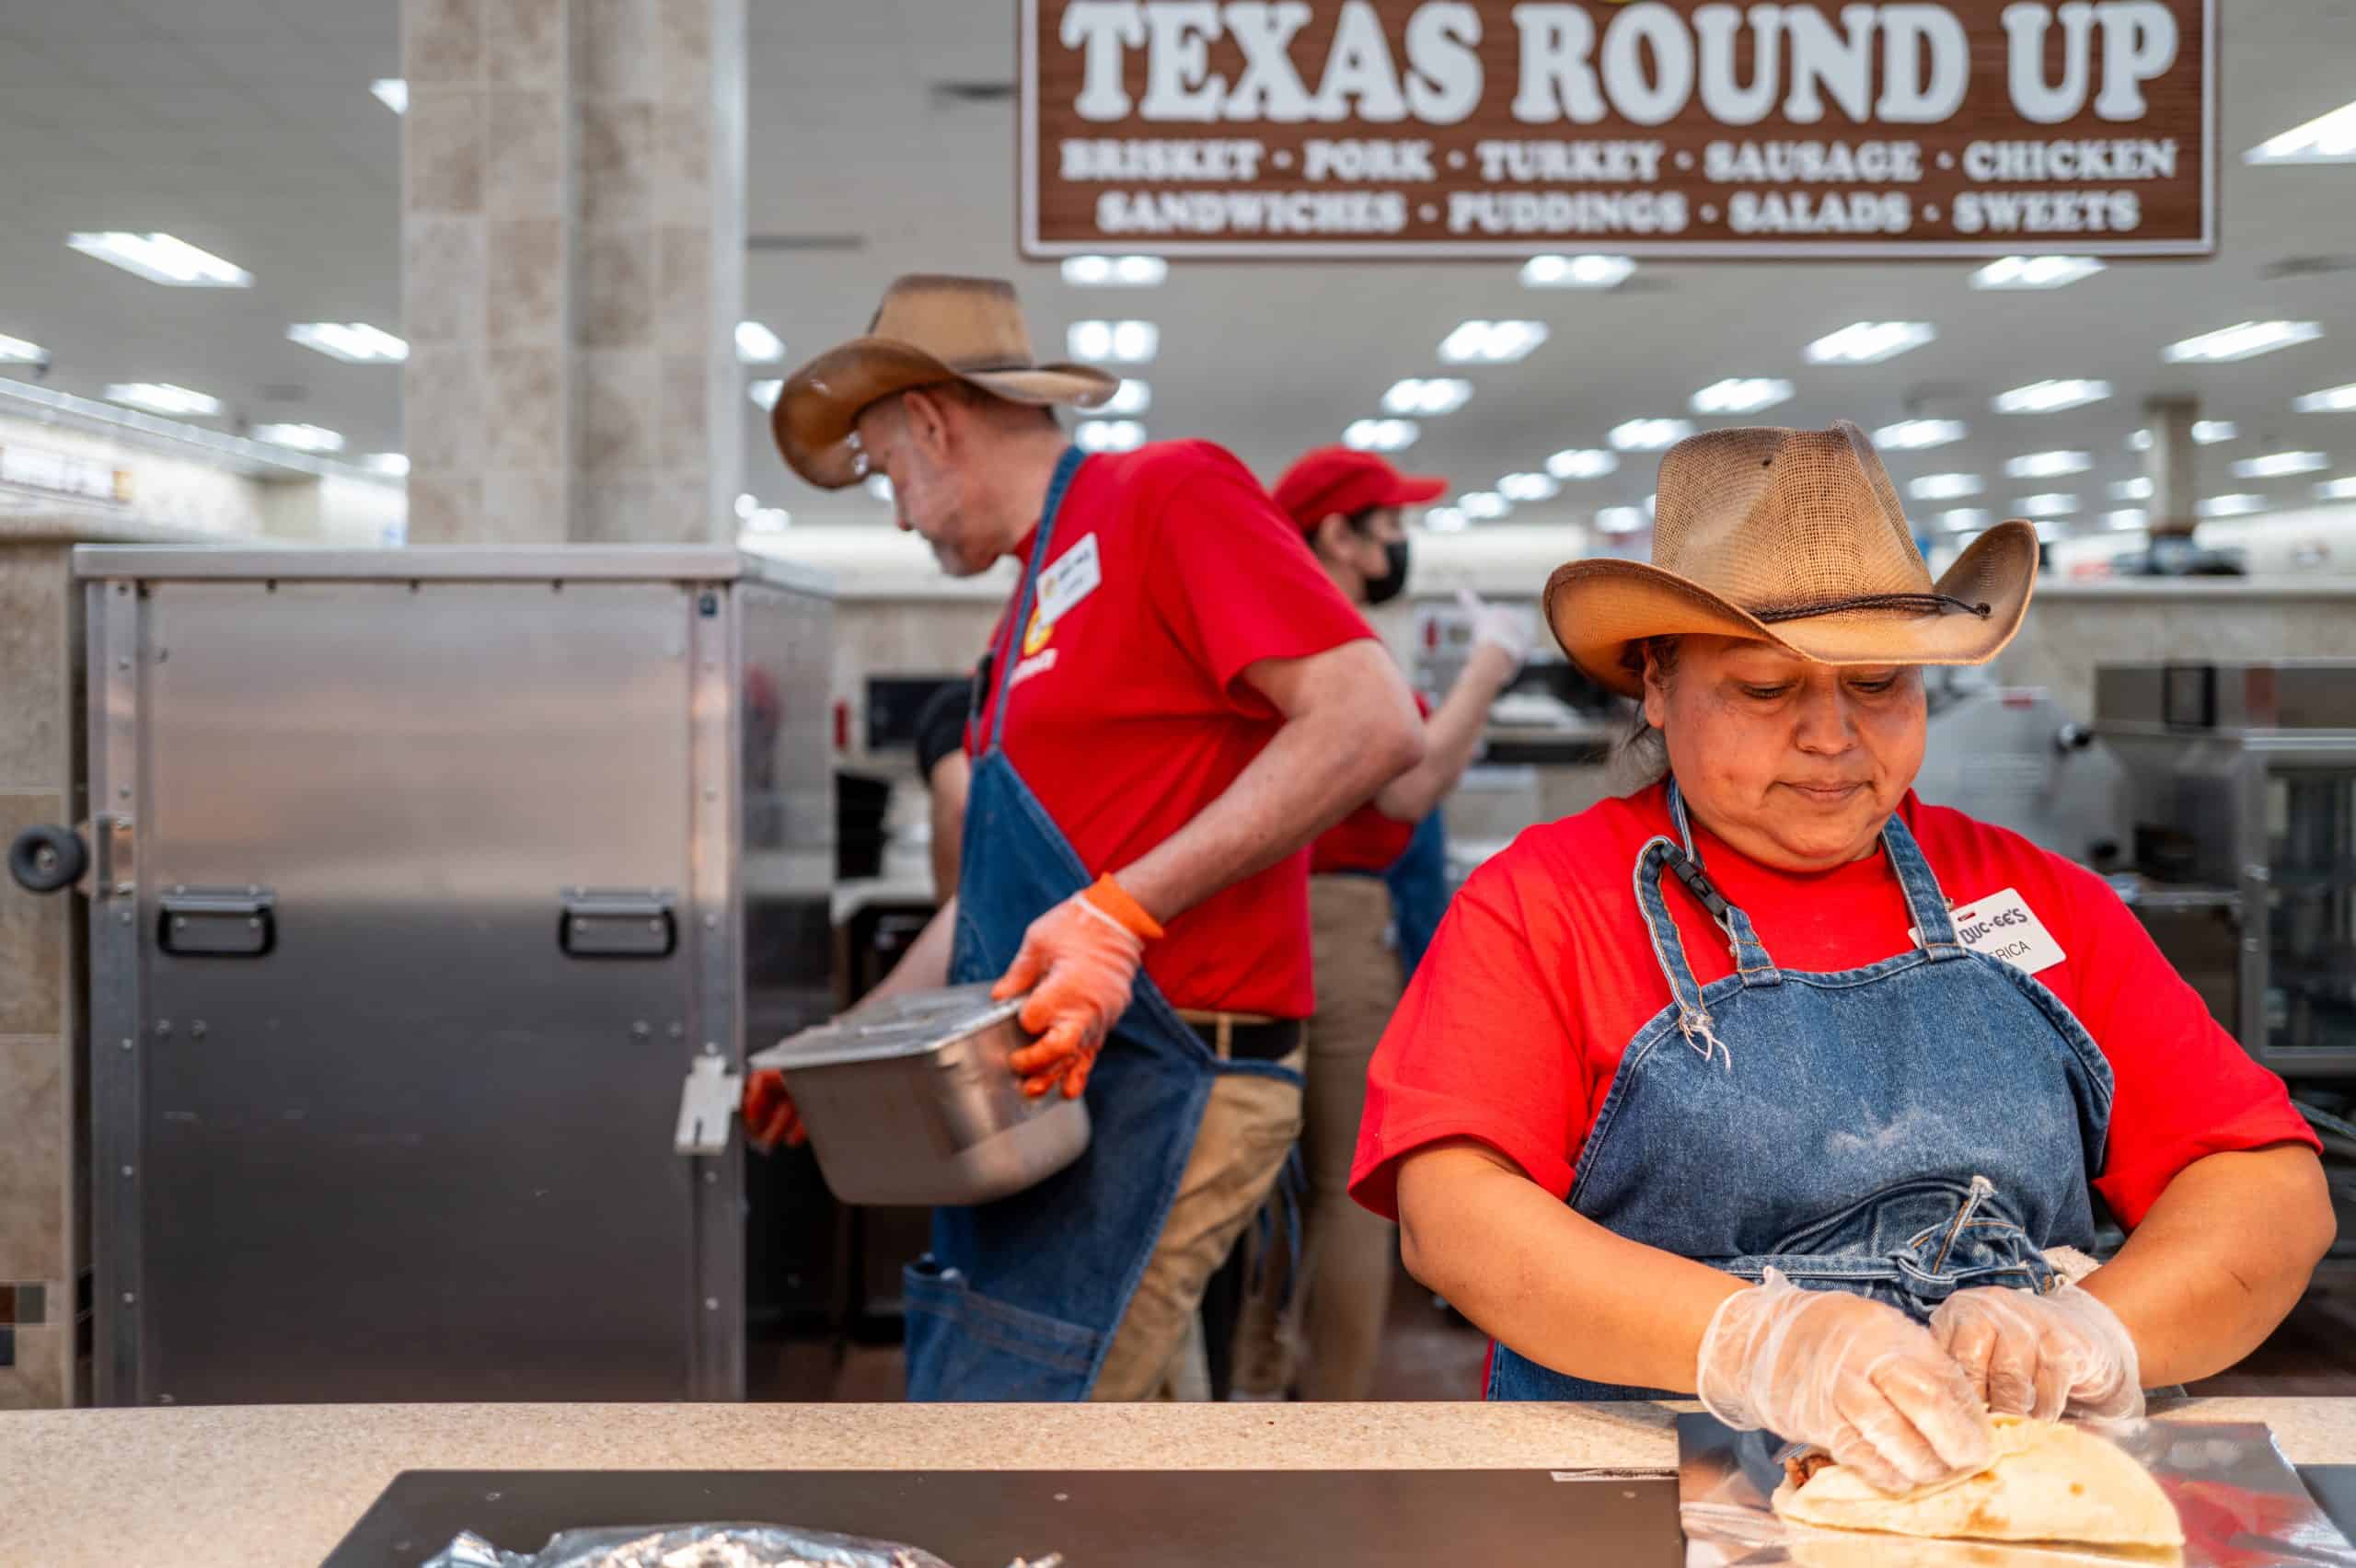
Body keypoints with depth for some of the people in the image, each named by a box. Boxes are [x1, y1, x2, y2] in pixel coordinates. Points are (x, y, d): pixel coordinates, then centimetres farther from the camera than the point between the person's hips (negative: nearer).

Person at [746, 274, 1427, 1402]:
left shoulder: (1167, 495, -5)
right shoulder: (1034, 604, 22)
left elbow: (1371, 725, -18)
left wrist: (1123, 910, -23)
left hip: (1151, 1083, -9)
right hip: (1042, 1088, 9)